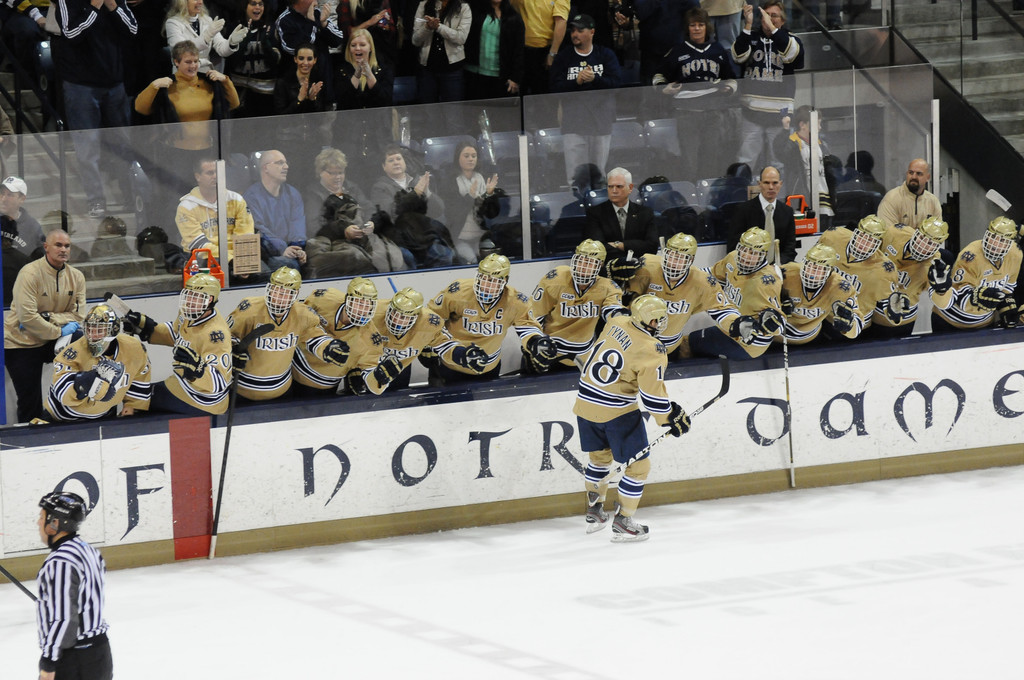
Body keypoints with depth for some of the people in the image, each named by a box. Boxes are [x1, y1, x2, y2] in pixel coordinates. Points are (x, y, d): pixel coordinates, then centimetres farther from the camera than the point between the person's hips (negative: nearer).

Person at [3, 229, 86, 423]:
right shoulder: (30, 273, -19)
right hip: (20, 343, -5)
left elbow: (78, 316, -6)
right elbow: (27, 316, -25)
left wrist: (49, 318, -22)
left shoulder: (76, 276, -1)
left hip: (51, 342, 5)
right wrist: (58, 332, -22)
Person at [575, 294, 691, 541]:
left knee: (599, 456, 26)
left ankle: (594, 512, 35)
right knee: (638, 465, 7)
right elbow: (653, 395, -20)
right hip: (616, 412, -7)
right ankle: (623, 522, 9)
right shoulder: (650, 351, -19)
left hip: (585, 402, 7)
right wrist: (671, 418, -3)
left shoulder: (615, 324, 0)